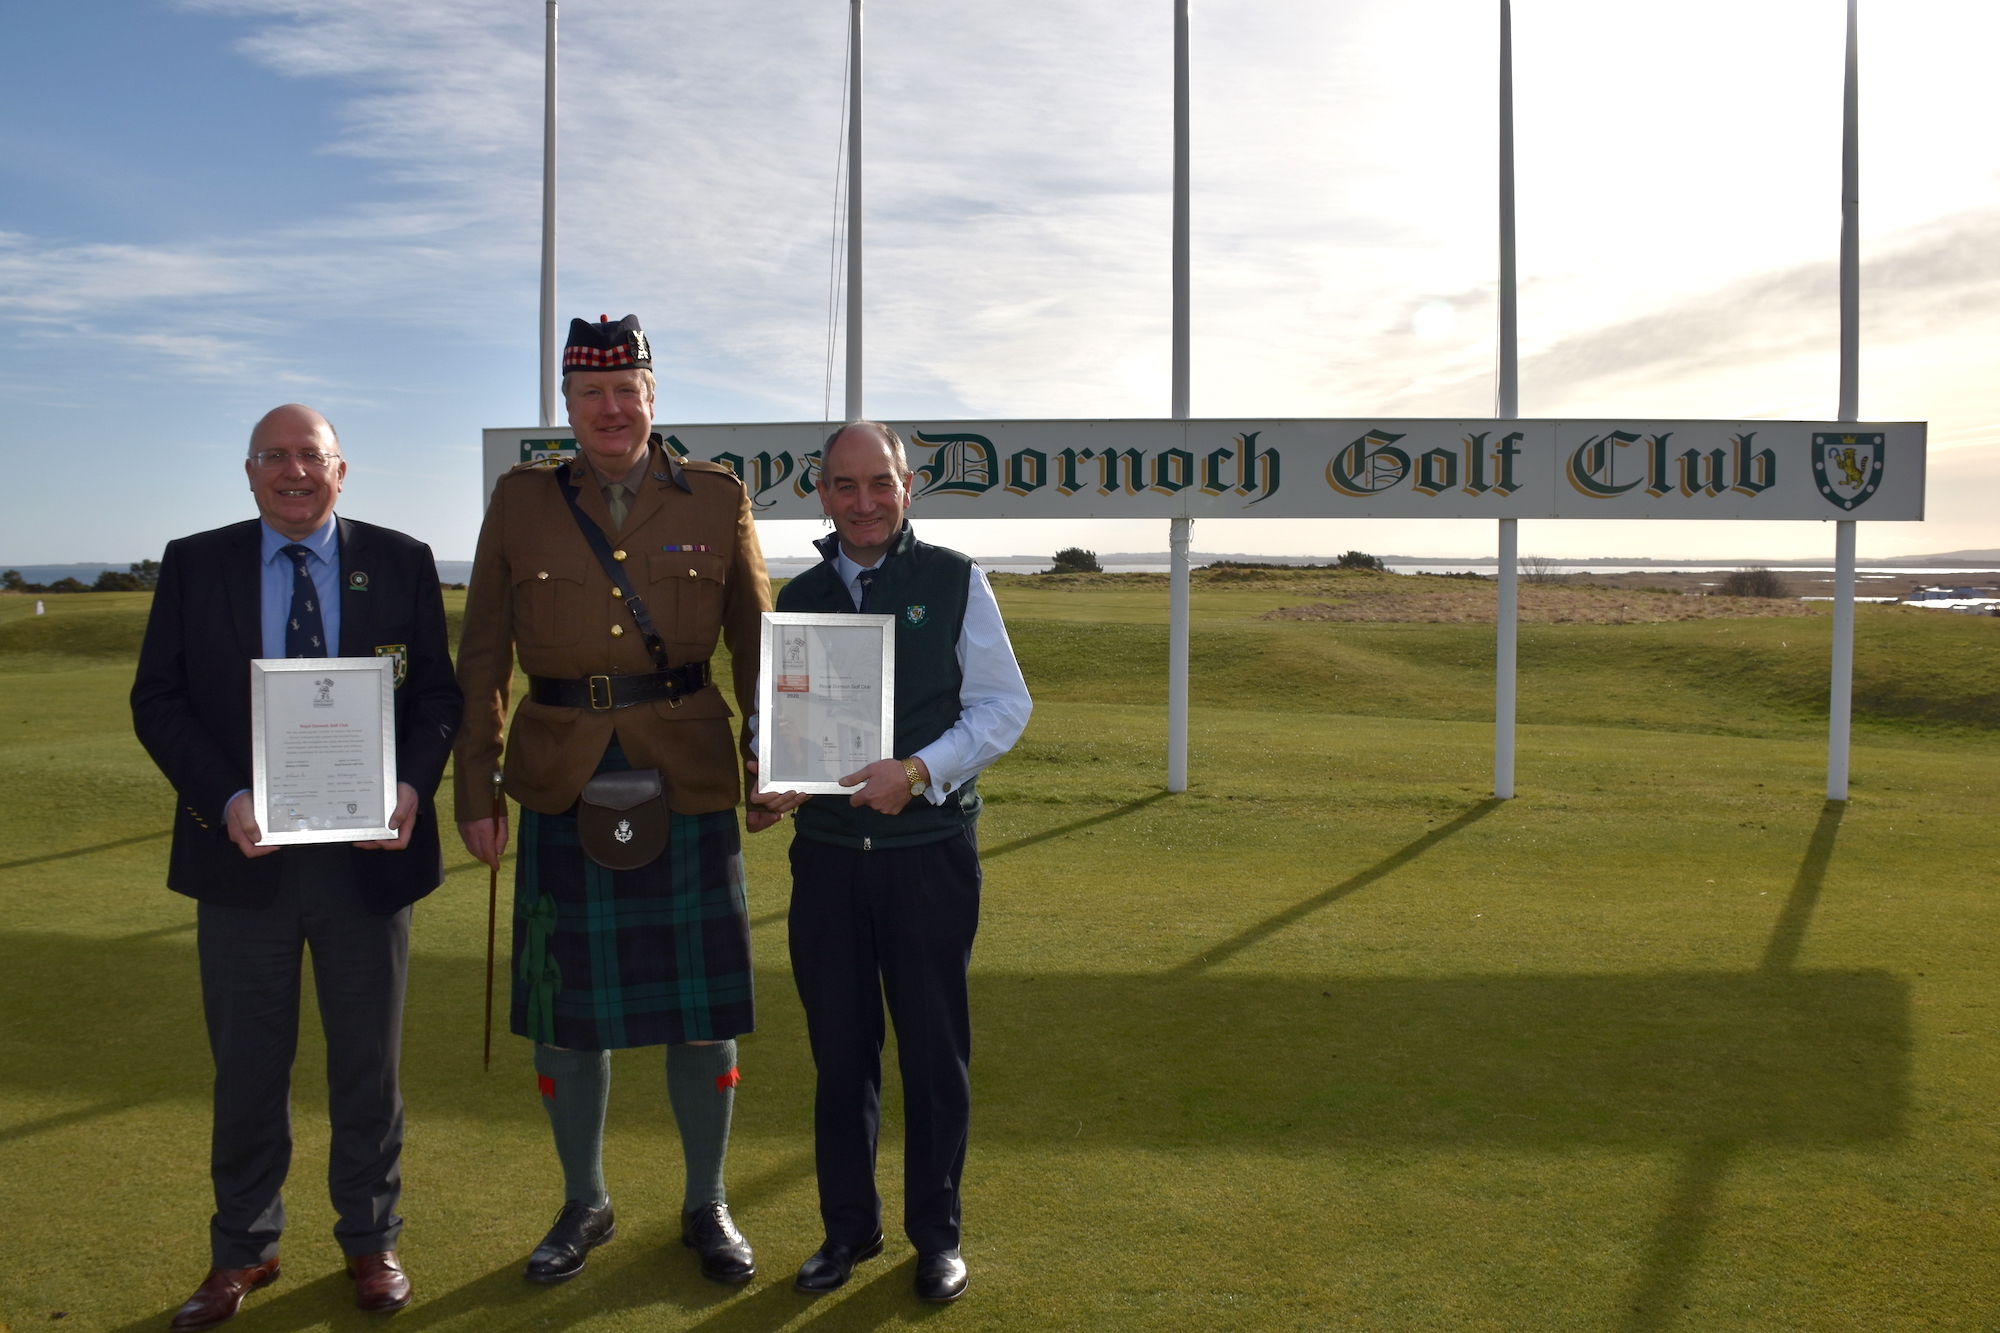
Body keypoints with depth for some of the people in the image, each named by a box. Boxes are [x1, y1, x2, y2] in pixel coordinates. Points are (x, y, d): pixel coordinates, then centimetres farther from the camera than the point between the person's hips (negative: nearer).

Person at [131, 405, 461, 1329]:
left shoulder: (401, 562, 1)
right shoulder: (194, 564, 2)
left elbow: (438, 691, 2)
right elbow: (157, 700, -1)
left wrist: (414, 783, -16)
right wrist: (224, 799, -16)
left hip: (368, 854, 0)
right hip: (245, 855, 0)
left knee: (368, 1063, 13)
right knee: (247, 1069, 13)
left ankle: (370, 1243, 31)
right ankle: (242, 1252, 32)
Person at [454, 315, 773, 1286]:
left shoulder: (717, 498, 3)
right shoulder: (520, 501, 4)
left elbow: (754, 643, 7)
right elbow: (483, 658, 5)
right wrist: (475, 792, 1)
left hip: (690, 783, 0)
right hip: (563, 785, 1)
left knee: (702, 1004, 6)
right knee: (565, 1005, 8)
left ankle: (706, 1206, 25)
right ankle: (584, 1206, 29)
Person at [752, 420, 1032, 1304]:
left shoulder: (954, 582, -1)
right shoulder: (798, 598, 8)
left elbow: (1003, 705, -3)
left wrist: (918, 772, -17)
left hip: (930, 849, -3)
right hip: (826, 854, 3)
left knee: (934, 1050, 7)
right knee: (839, 1049, 12)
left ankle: (936, 1233, 25)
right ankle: (848, 1227, 29)